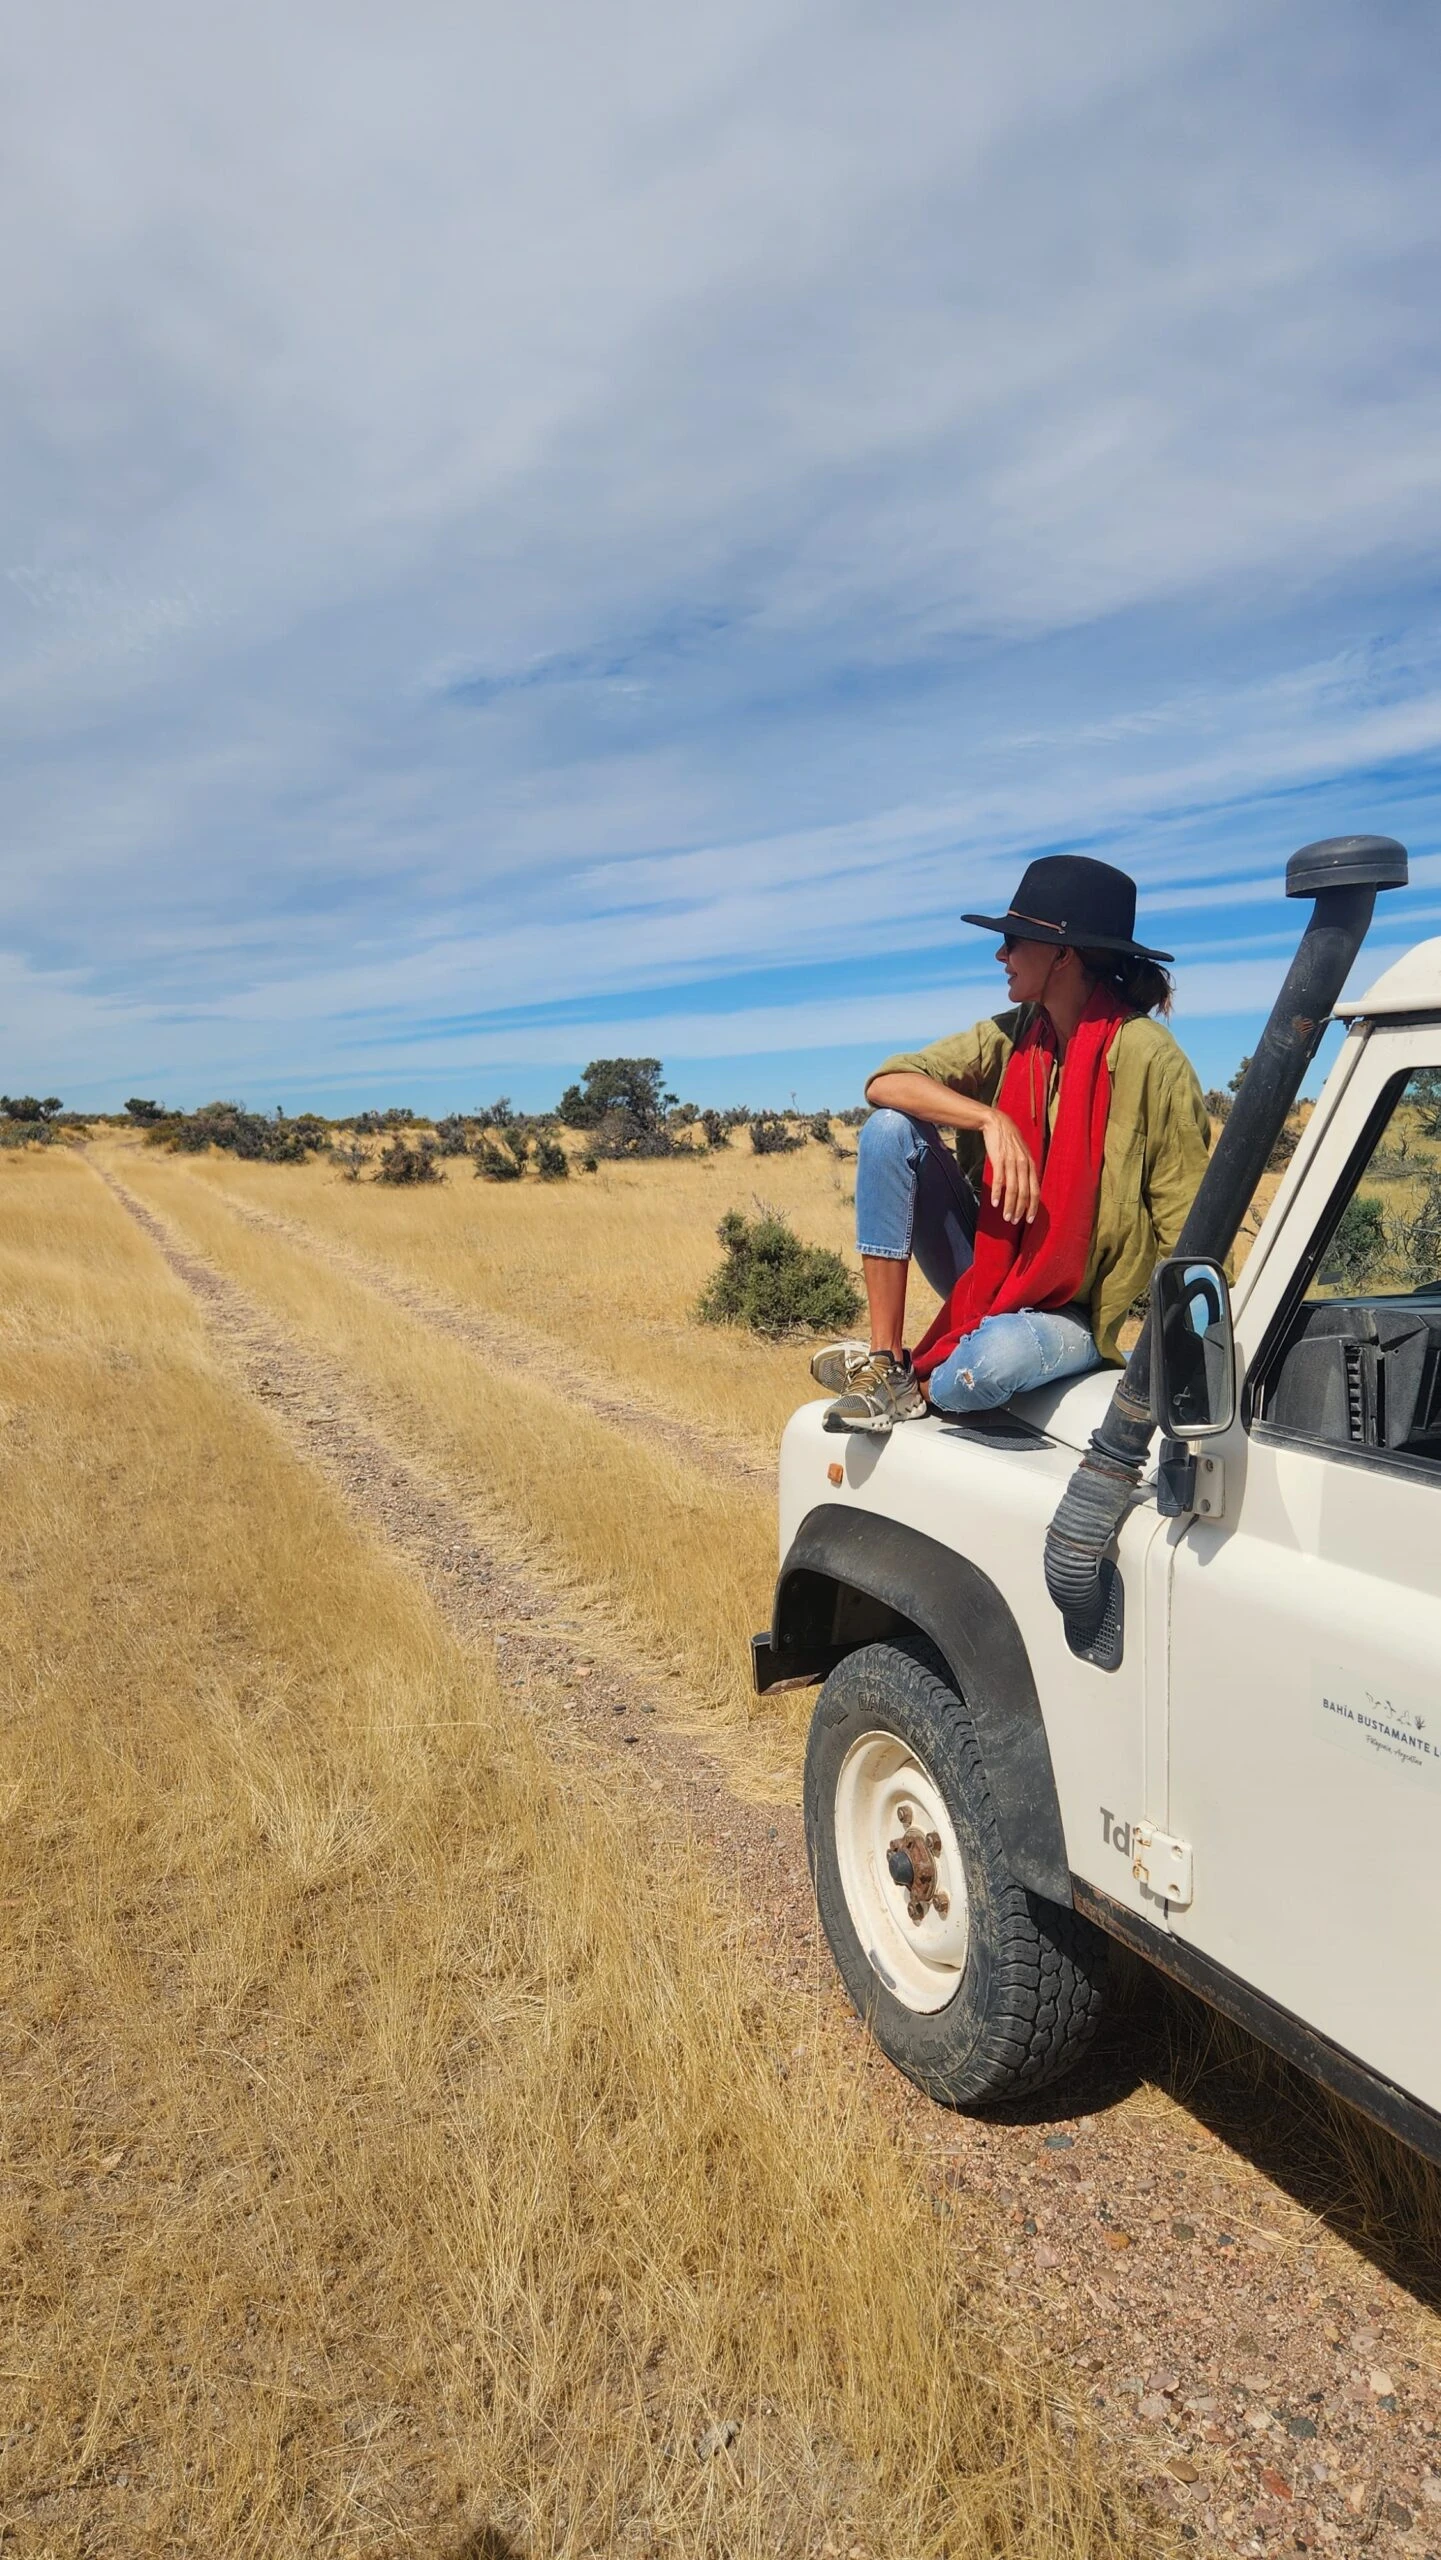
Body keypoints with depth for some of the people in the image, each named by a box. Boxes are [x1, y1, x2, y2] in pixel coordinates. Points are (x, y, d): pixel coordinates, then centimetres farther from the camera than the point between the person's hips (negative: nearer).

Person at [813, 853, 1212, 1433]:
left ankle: (921, 1388, -1)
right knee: (890, 1128, -16)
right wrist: (991, 1119, -25)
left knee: (996, 1354, -40)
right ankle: (885, 1360, -14)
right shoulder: (1012, 1034, 1)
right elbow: (885, 1084, -11)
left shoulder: (1149, 1058, -15)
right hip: (986, 1266, 5)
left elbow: (1186, 1228, -14)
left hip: (1071, 1314, -5)